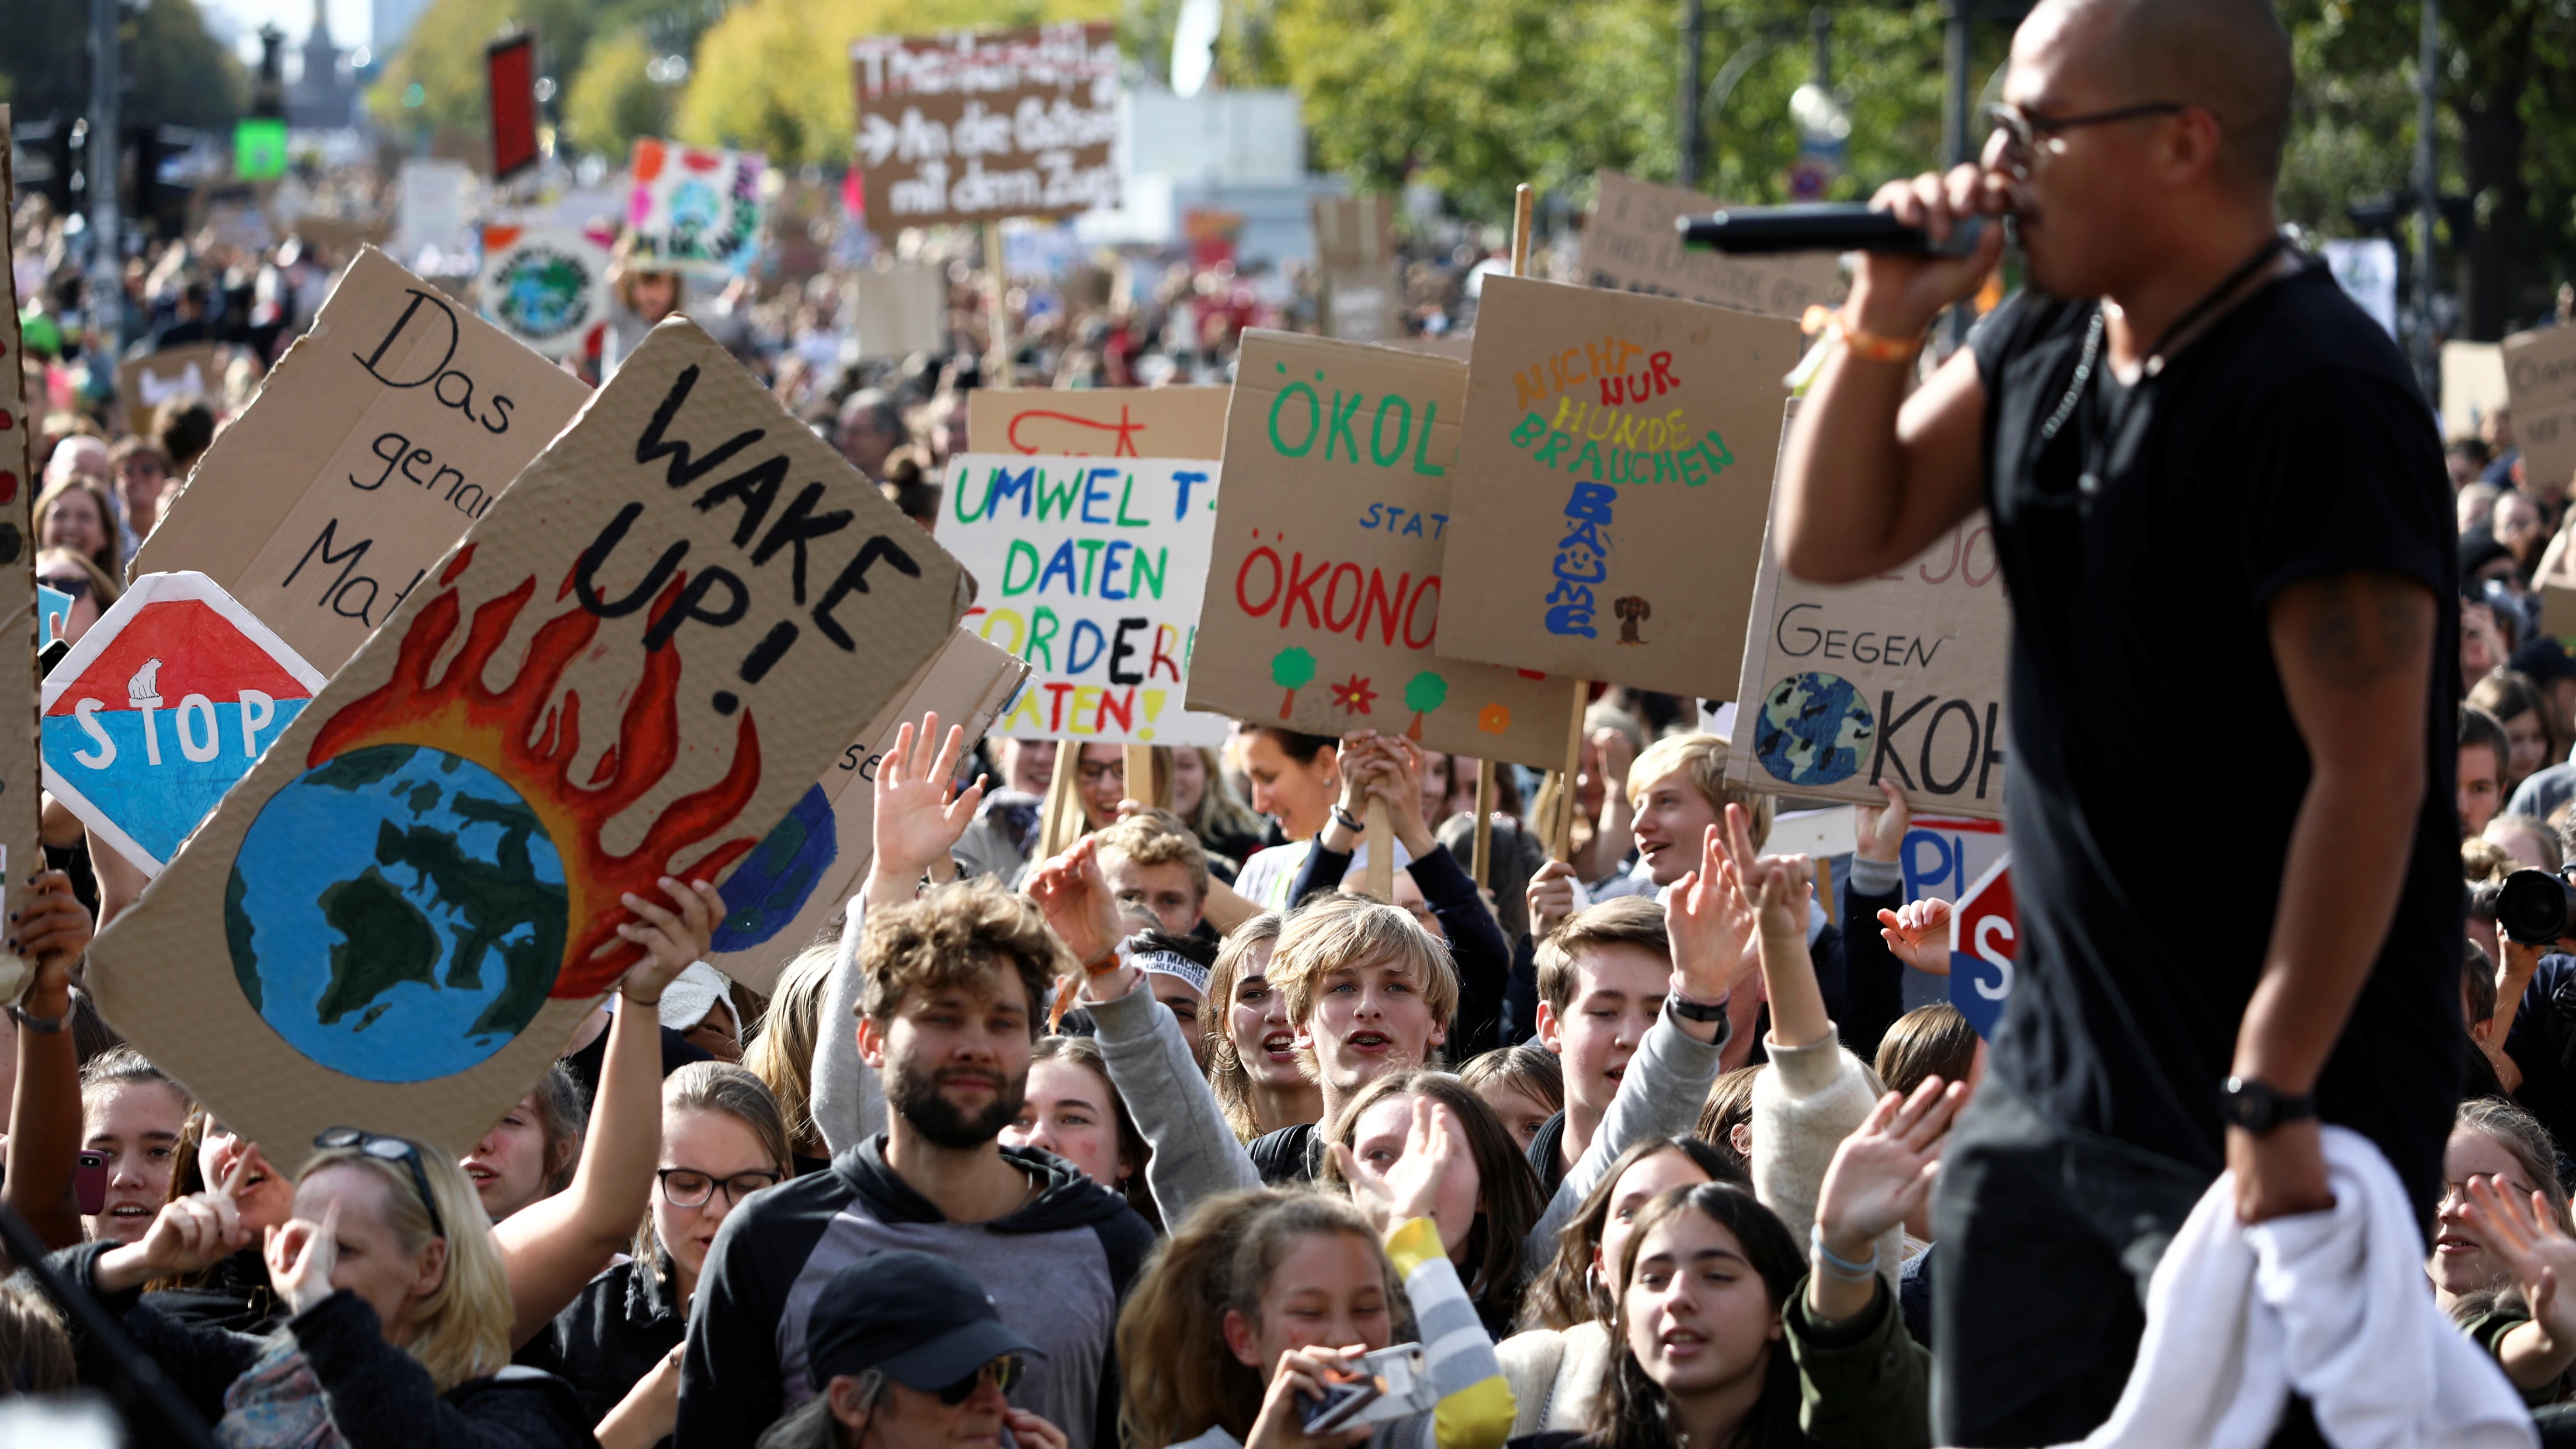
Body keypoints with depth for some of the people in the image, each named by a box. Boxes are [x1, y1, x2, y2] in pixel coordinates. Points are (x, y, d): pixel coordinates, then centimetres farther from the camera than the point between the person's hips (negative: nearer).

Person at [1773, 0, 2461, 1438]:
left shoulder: (2322, 399, -19)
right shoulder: (2049, 341, 9)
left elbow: (2371, 779, -22)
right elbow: (1833, 541, 15)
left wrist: (2275, 1103, -24)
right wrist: (1885, 323, -1)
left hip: (2270, 1122, -9)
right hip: (2056, 1086, 9)